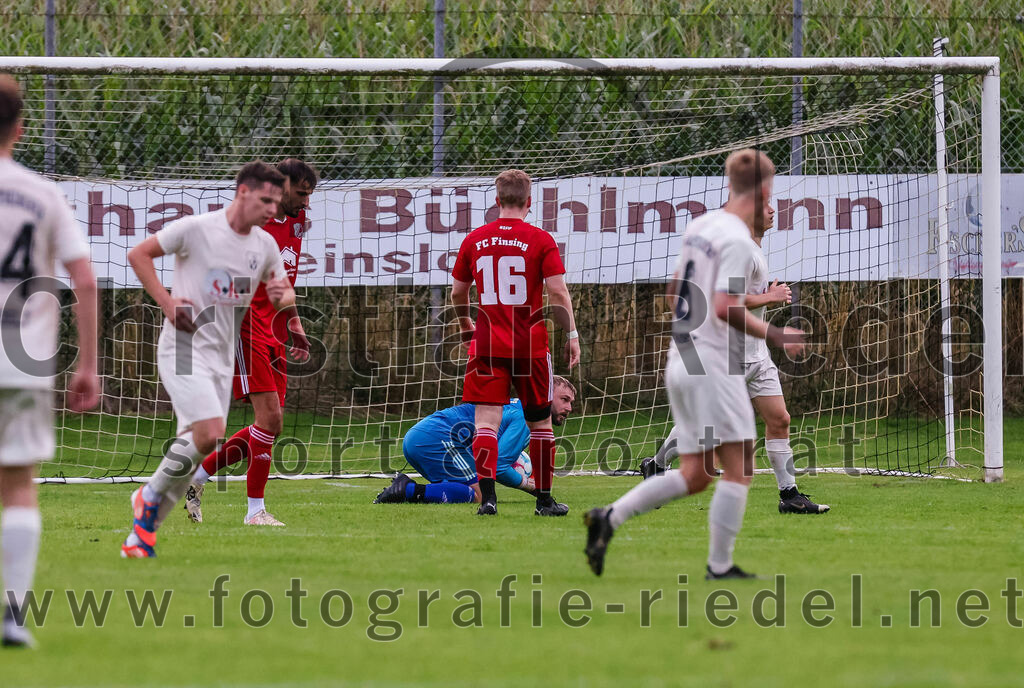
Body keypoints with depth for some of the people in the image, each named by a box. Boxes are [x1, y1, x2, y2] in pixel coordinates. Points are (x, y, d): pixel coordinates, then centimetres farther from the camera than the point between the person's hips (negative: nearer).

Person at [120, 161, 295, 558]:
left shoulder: (266, 246, 7)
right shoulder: (196, 228, -10)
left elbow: (286, 295, 18)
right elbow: (138, 254, -2)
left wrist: (281, 297, -7)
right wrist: (166, 302, -12)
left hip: (222, 358, 6)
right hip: (184, 348, -6)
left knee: (194, 447, 3)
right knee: (209, 434, -22)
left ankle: (143, 532, 15)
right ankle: (150, 497, 0)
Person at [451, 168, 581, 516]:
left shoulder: (474, 240, 4)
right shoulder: (540, 240, -4)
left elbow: (458, 292, 13)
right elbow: (558, 292, -10)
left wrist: (466, 326, 30)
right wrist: (571, 335, -1)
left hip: (487, 343, 1)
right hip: (530, 344, -1)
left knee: (486, 420, -4)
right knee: (540, 422, 13)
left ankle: (487, 496, -20)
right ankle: (544, 499, 19)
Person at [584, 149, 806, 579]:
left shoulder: (699, 227, 11)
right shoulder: (737, 239, -15)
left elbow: (674, 291, 21)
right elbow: (725, 309, -23)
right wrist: (775, 336, -14)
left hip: (680, 361, 9)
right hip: (712, 366, -9)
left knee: (694, 475, 11)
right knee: (738, 466, -4)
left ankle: (608, 518, 4)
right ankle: (720, 567, -4)